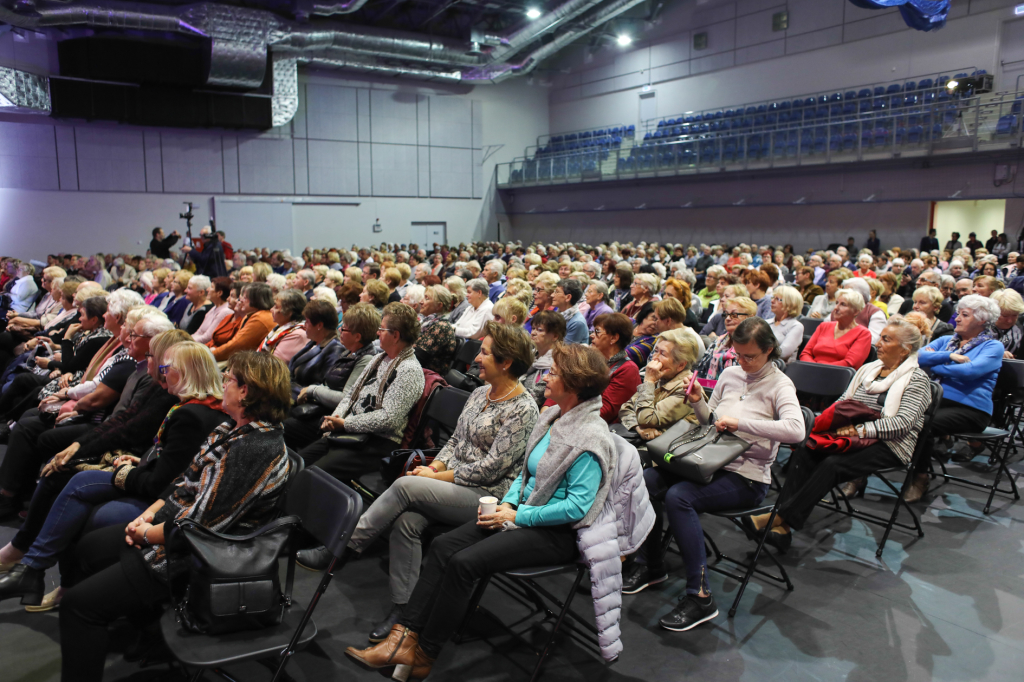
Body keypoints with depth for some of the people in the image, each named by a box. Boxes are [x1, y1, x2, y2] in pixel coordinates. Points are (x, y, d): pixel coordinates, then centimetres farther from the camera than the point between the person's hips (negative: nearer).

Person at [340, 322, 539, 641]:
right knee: (407, 521, -21)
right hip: (452, 484, 7)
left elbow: (490, 468, -18)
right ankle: (399, 611, -11)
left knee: (405, 486, -24)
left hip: (486, 497, -7)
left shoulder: (523, 409, -14)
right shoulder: (480, 393, 12)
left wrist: (436, 477, -13)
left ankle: (344, 547, -10)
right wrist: (433, 467, -2)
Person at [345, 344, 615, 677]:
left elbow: (577, 506, -22)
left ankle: (422, 656, -7)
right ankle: (403, 639, -9)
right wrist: (508, 502, 0)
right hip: (524, 513, 9)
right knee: (443, 545, -9)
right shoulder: (553, 417, 8)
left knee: (463, 562, -22)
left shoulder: (591, 436, -19)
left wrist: (517, 516, -18)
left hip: (557, 533, -8)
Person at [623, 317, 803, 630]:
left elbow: (795, 430, -27)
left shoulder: (779, 384, -7)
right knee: (647, 481, -15)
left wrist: (739, 422, -25)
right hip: (712, 463, 6)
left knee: (678, 496, -30)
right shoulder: (729, 374, 11)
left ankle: (700, 597, -22)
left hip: (747, 477, -6)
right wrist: (698, 402, -2)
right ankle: (650, 566, 3)